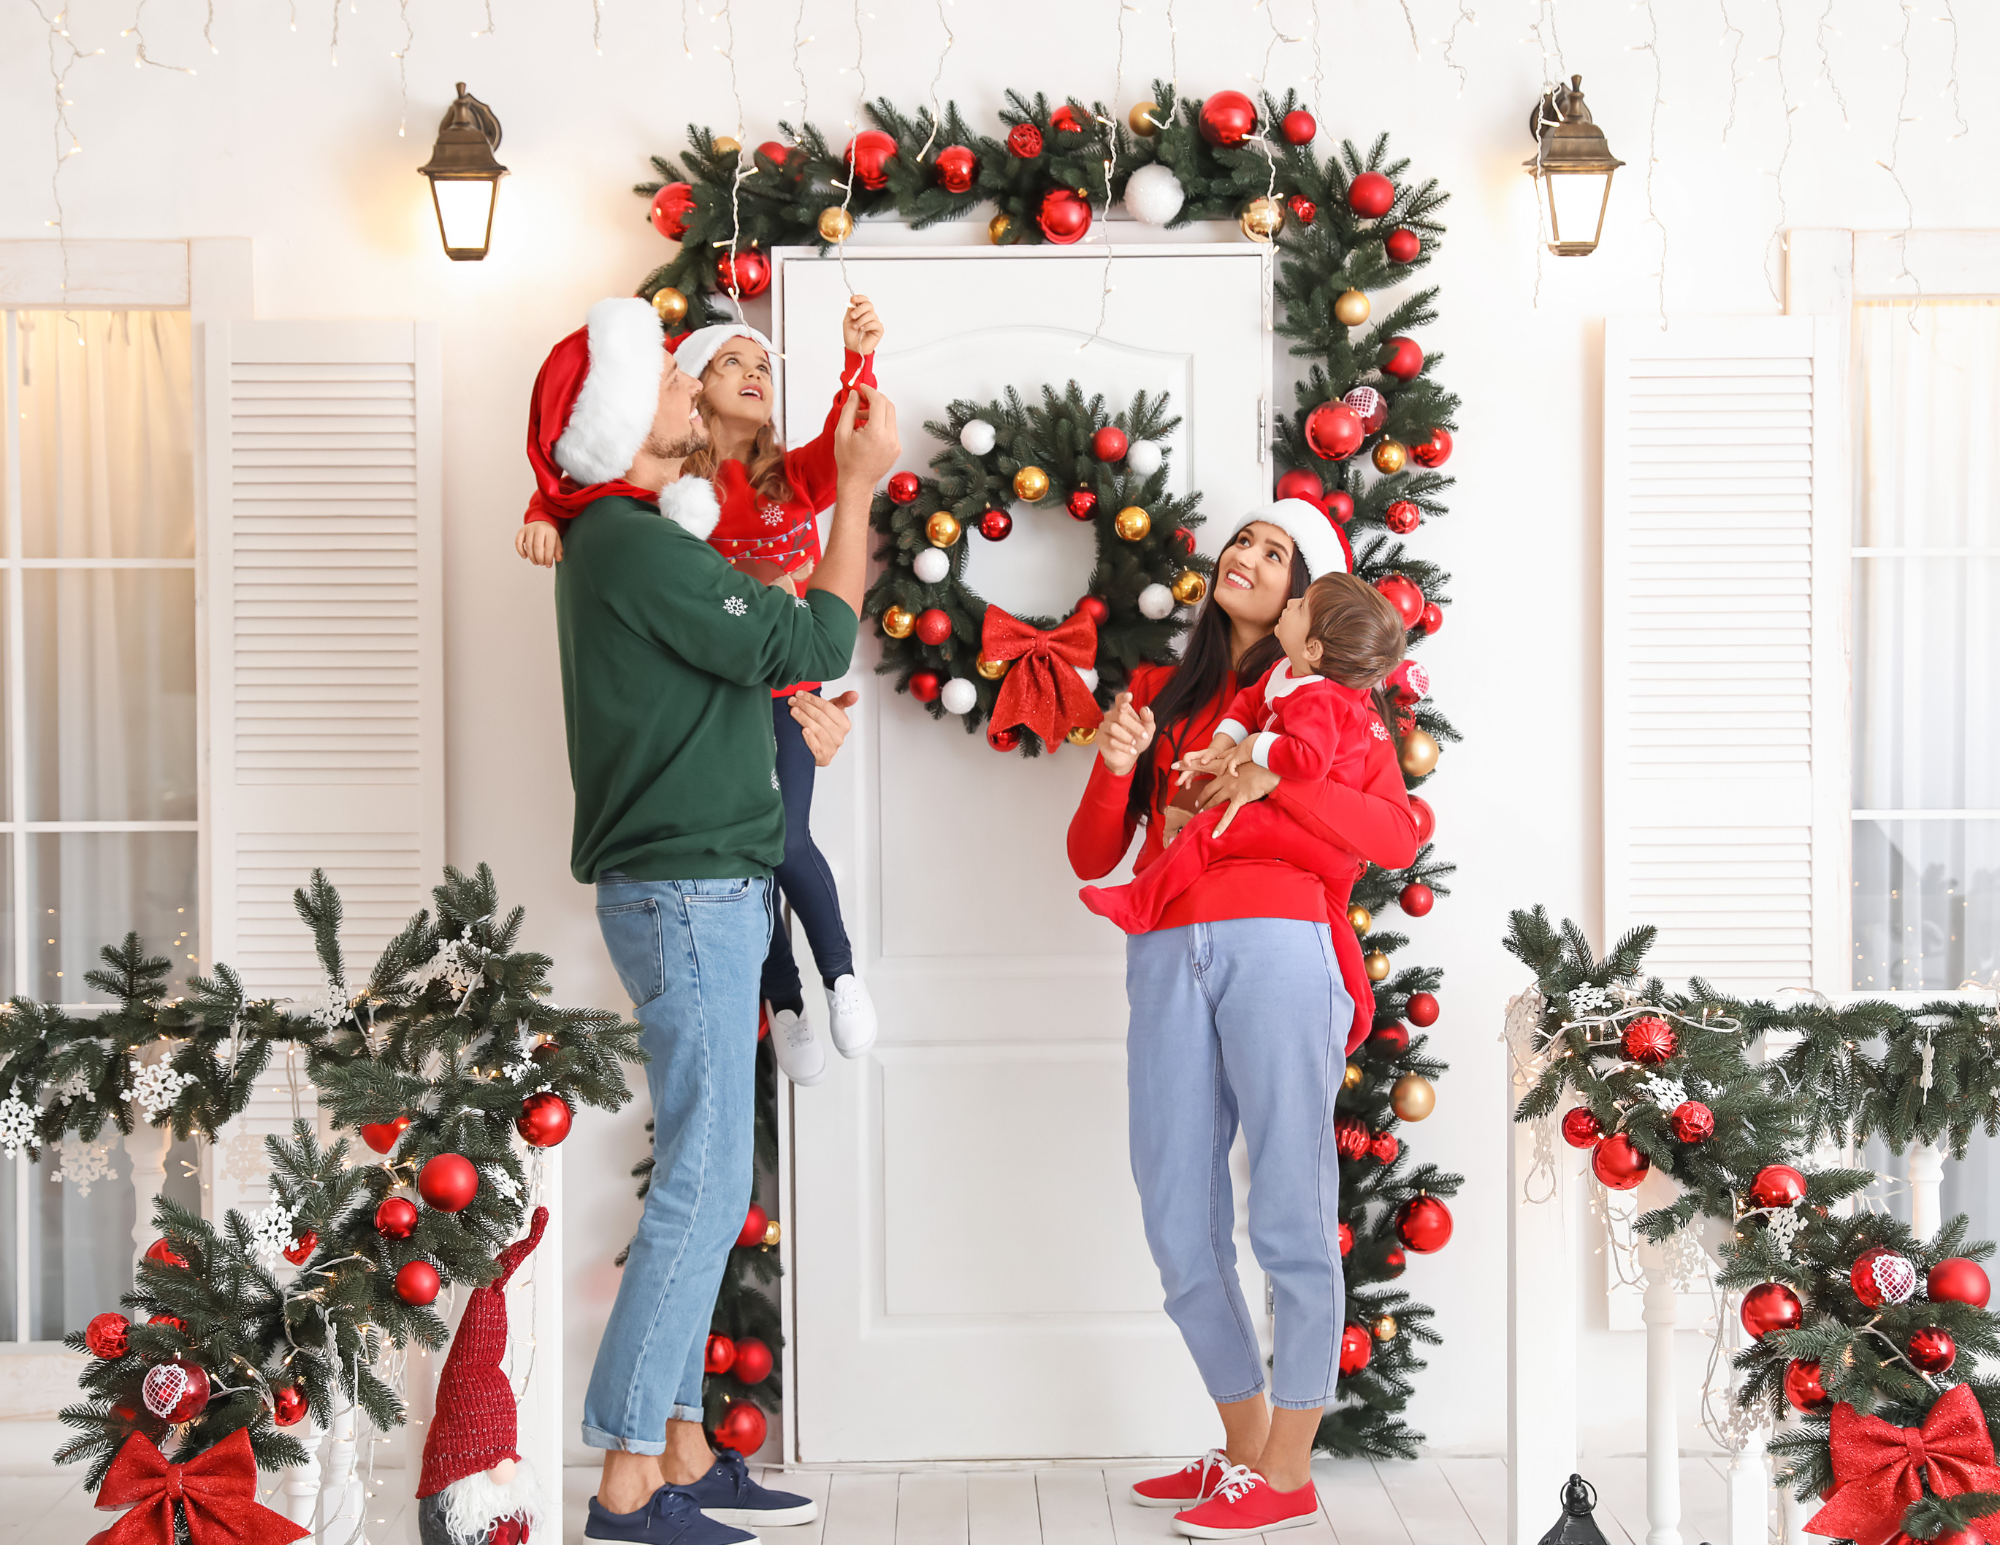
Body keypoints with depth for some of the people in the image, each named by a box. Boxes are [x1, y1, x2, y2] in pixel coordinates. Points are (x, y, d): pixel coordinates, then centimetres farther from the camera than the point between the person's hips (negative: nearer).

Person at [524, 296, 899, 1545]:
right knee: (706, 1187, -8)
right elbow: (814, 644, -17)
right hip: (686, 893, -10)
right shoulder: (636, 548, -17)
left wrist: (848, 465, 17)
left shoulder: (633, 537, 15)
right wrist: (860, 486, -8)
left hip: (702, 890, 10)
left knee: (704, 1184, 12)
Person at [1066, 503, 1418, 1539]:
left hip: (1278, 947, -4)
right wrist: (1113, 766, -3)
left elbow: (1397, 835, -1)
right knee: (1178, 1226, 4)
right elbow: (1092, 857, 15)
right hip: (1167, 959, 4)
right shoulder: (1161, 694, 22)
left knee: (1288, 1213, -5)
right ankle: (1243, 1447, 19)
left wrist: (1274, 779, -11)